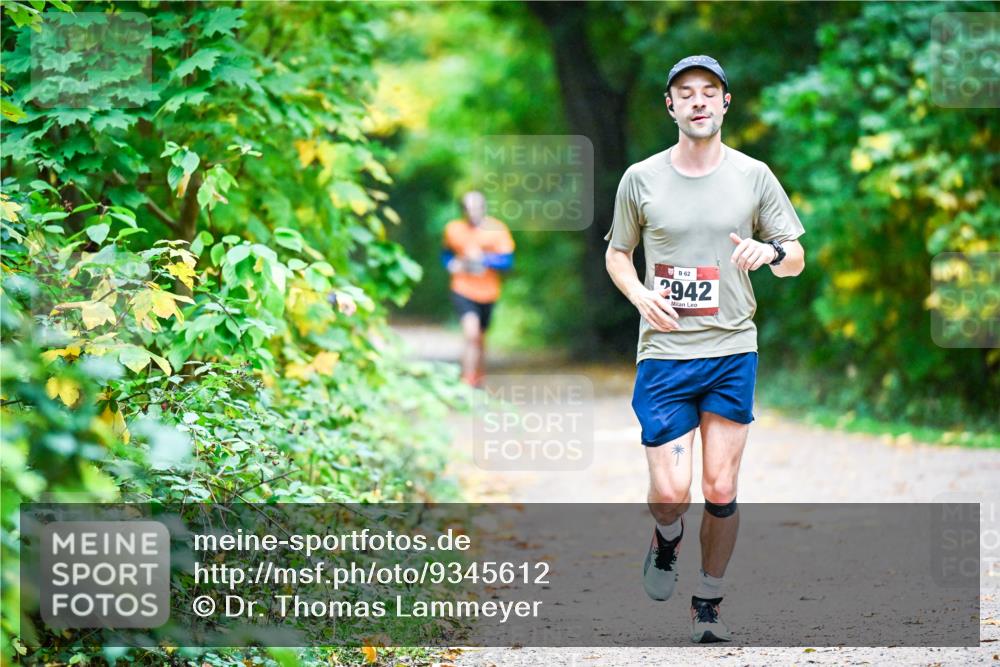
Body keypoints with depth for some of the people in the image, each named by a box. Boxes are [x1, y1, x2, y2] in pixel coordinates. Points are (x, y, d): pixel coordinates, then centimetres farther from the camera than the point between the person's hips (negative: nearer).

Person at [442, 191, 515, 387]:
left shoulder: (497, 230, -3)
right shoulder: (453, 229, 2)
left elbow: (507, 261, -9)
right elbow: (446, 253, 18)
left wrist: (483, 259, -22)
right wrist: (452, 265, -4)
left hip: (488, 292, 1)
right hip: (463, 290, -1)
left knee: (479, 338, 15)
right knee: (471, 334, -20)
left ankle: (478, 379, 36)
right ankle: (467, 382, -19)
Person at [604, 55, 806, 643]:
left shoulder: (754, 175, 3)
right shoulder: (641, 179, 3)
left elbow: (797, 261, 9)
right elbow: (617, 253, 14)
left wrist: (772, 251, -15)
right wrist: (639, 294, -7)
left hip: (734, 352, 1)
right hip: (664, 354, -1)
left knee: (721, 492, 2)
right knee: (671, 493, -9)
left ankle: (709, 604, 19)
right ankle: (667, 540, 26)